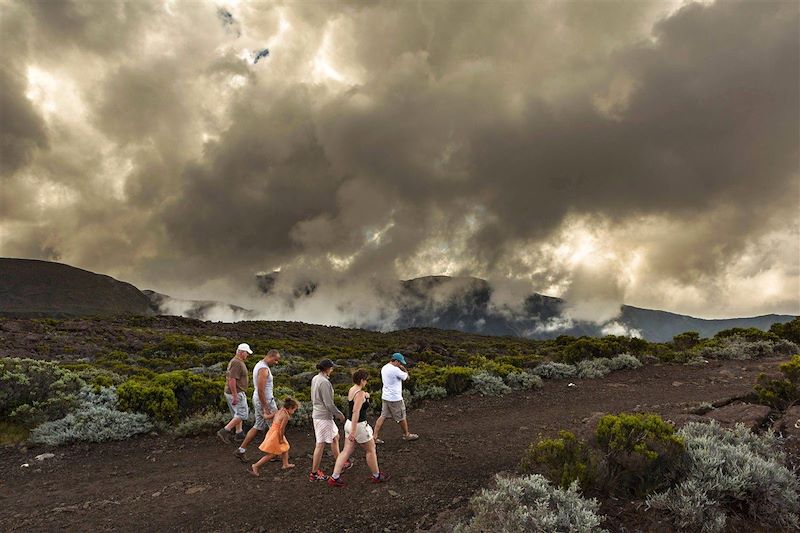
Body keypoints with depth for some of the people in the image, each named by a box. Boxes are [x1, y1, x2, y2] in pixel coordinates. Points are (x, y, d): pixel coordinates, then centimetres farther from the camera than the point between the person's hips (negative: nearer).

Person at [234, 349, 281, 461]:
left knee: (258, 427, 16)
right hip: (265, 401, -10)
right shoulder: (263, 369, -22)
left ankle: (241, 450, 16)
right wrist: (265, 408, -23)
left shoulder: (258, 365, 11)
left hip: (258, 400, 10)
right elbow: (260, 390, -26)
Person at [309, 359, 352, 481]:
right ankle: (314, 473, 11)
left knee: (335, 437, 22)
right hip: (324, 416, -10)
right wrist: (340, 415, -9)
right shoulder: (324, 382, -24)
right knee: (320, 444, 1)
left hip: (317, 413, 10)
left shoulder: (315, 379, 5)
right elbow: (329, 403, -22)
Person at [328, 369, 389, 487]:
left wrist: (366, 397, 9)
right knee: (371, 450, 10)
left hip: (349, 423, 8)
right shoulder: (360, 393, -22)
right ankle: (377, 476, 25)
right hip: (358, 425, -8)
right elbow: (355, 412, -29)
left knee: (346, 451, 11)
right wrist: (353, 431, -31)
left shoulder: (351, 390, 5)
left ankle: (334, 478, 10)